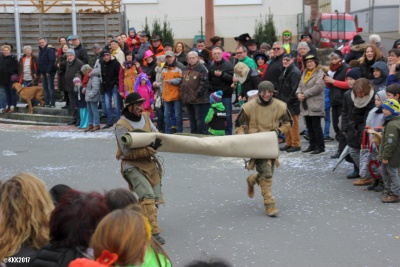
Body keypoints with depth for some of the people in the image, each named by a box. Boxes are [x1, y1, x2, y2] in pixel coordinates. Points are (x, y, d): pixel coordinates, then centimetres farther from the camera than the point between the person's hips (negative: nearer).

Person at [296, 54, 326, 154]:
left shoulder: (320, 73, -7)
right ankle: (312, 145, 20)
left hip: (315, 105, -8)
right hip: (306, 105, 8)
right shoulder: (305, 73, 19)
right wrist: (298, 93, -4)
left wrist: (305, 94, -16)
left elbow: (318, 86, -19)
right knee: (309, 126, 11)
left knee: (316, 126, -7)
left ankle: (320, 146, 0)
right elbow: (300, 85, 18)